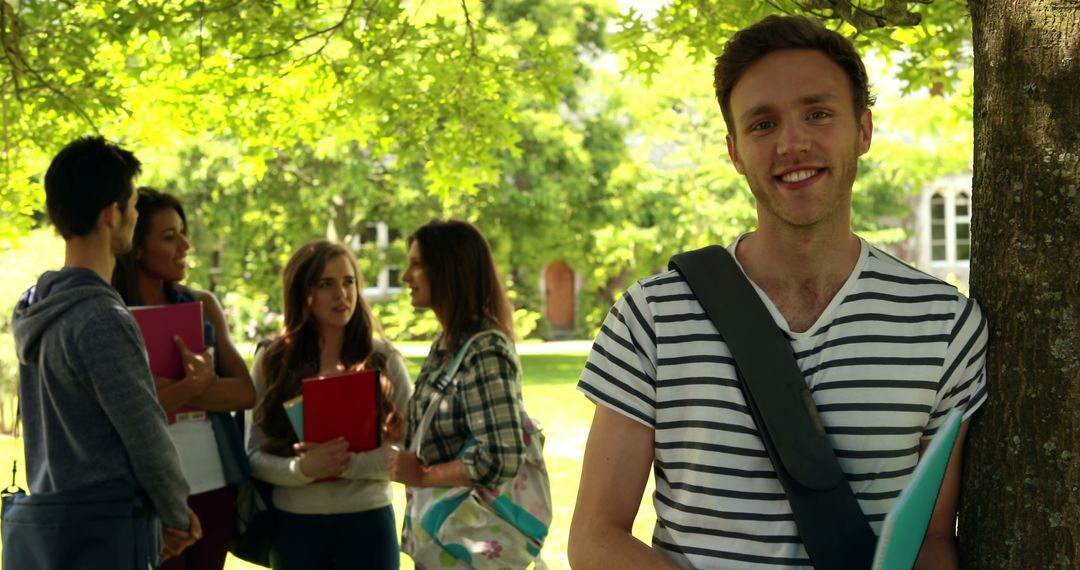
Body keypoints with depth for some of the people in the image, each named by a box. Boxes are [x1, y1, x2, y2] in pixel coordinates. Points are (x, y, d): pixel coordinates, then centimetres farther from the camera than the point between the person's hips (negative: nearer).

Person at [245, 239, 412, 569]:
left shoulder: (383, 359, 1)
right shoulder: (272, 363, 1)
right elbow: (254, 456, -2)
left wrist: (347, 464, -20)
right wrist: (303, 469, -21)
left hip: (367, 521, 0)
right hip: (295, 524, 0)